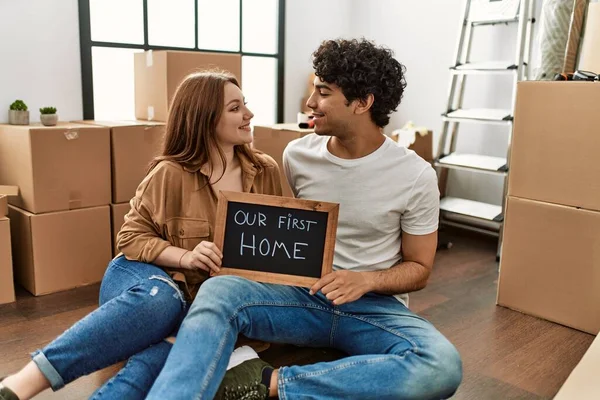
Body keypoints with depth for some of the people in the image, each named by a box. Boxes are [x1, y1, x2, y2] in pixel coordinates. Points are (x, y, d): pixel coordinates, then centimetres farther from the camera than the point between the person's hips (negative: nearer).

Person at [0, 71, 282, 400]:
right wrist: (185, 256, -23)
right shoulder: (171, 174, -11)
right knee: (161, 299, -41)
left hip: (204, 297, 3)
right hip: (151, 277, -2)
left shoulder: (266, 171, 2)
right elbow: (131, 236, -6)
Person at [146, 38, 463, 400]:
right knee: (219, 290, -29)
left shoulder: (416, 175, -7)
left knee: (443, 367, -33)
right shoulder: (297, 155, 1)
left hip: (376, 305, -1)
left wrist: (367, 280, -20)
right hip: (303, 293, 2)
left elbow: (419, 268, 1)